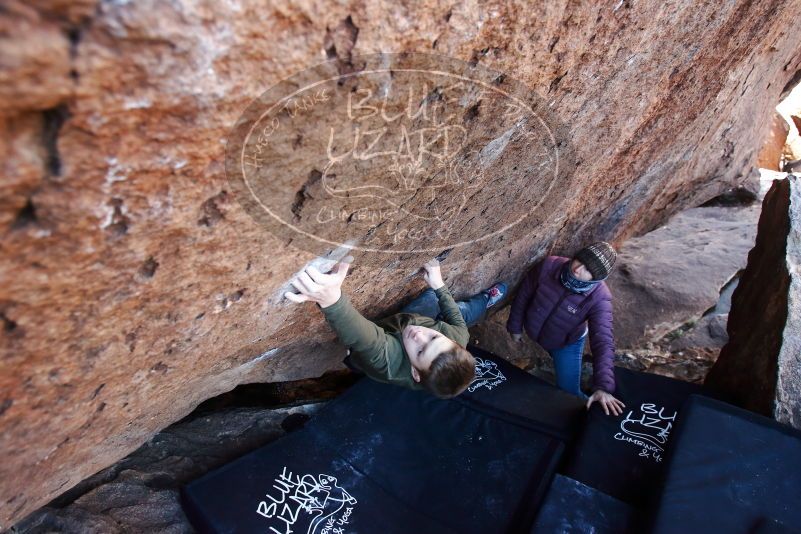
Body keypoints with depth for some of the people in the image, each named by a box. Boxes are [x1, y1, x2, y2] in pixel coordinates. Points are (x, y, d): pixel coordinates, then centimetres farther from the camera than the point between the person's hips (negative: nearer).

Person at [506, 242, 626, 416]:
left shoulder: (599, 298, -33)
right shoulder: (548, 266, -30)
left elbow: (603, 342, -38)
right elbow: (524, 294, -14)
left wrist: (603, 387, -47)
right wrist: (515, 326, -2)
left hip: (567, 344, -2)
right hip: (532, 333, 2)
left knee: (569, 393, -3)